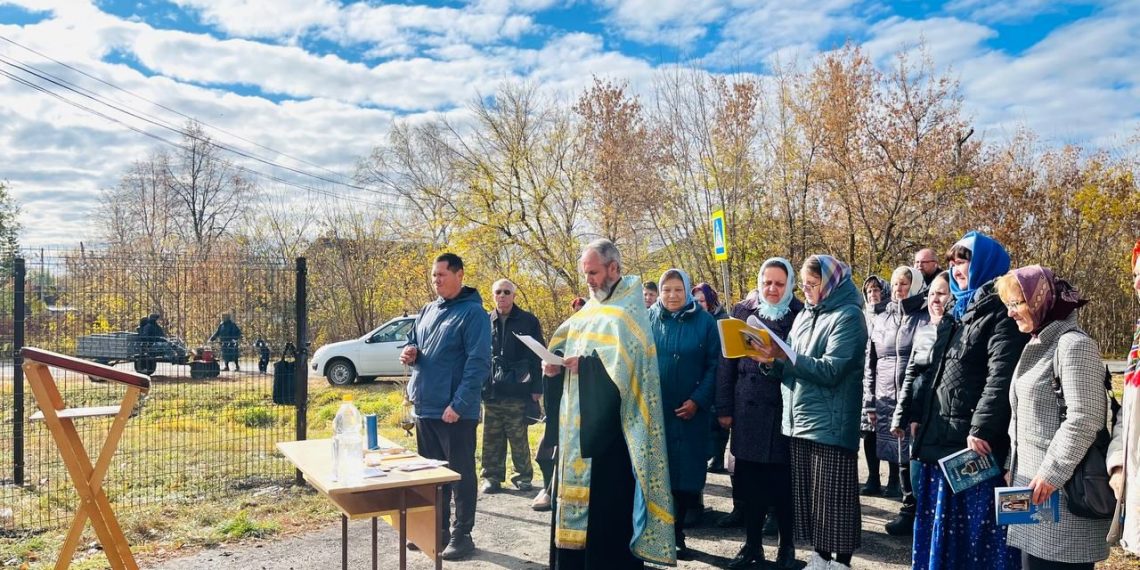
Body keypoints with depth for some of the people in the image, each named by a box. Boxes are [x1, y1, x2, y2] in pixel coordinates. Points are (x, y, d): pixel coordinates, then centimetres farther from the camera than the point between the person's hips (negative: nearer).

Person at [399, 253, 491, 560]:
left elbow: (479, 363, -17)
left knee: (460, 473, 3)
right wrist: (410, 353, -3)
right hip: (424, 407, 8)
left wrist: (458, 404, -22)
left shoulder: (473, 313, -11)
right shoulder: (427, 311, 12)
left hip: (455, 411, -8)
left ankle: (462, 535, 13)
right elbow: (413, 344, 23)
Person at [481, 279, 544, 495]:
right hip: (491, 390, 3)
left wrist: (536, 387, -7)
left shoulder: (528, 321, 1)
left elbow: (537, 357, -2)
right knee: (492, 438, 7)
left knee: (519, 438, 4)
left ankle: (524, 476, 17)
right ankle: (492, 476, 17)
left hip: (517, 391, -3)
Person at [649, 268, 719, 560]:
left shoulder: (705, 321, -1)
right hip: (653, 408, 1)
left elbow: (714, 365, -2)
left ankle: (677, 534, 17)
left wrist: (698, 400, -9)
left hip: (690, 411, -1)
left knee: (685, 471, 4)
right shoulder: (648, 319, 3)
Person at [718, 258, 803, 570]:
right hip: (748, 409, 2)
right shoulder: (742, 311, 6)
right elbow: (727, 361, 5)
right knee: (749, 480, 9)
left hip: (786, 409, -2)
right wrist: (724, 408, 2)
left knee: (784, 482, 5)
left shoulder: (801, 314, 0)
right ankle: (752, 543, 24)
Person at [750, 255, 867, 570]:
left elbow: (830, 370, -18)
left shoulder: (848, 316, -8)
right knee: (808, 495, 12)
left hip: (830, 424, -7)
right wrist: (773, 358, -6)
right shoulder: (804, 315, 14)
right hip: (800, 421, 7)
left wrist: (782, 355, -20)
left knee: (833, 497, 0)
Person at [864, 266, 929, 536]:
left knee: (911, 458, -2)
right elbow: (870, 364, 15)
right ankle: (910, 509, 21)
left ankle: (911, 511, 12)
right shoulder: (881, 319, 14)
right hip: (886, 403, 5)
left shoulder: (926, 319, -2)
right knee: (895, 458, 8)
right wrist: (869, 402, 11)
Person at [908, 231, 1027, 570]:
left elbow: (1001, 378, -21)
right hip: (941, 440, 9)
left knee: (977, 528, 0)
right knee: (941, 528, 16)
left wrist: (981, 429, -26)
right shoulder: (957, 311, 19)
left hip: (975, 443, -9)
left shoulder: (1002, 313, -10)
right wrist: (922, 418, 20)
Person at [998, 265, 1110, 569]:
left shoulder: (1074, 344, -13)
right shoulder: (1037, 345, 16)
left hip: (1061, 487, -9)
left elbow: (1084, 419, -20)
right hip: (1030, 479, 9)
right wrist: (1012, 465, 19)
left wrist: (1053, 473, -20)